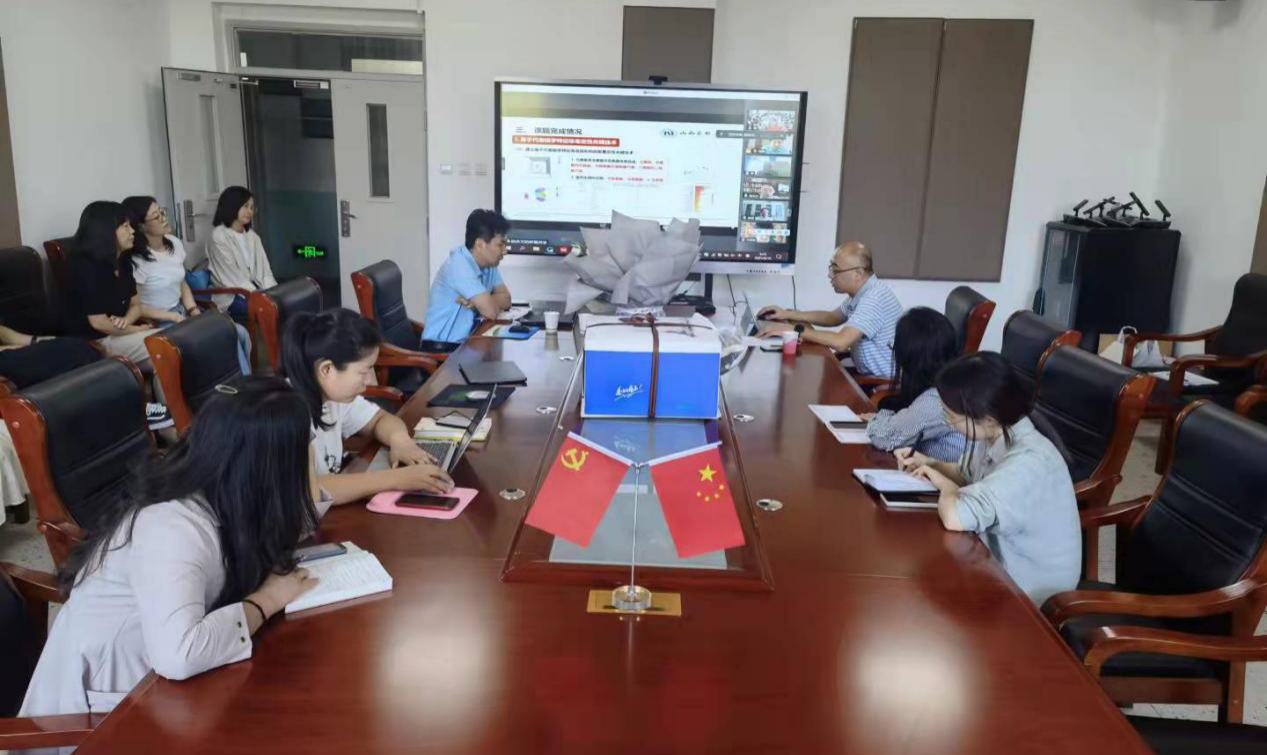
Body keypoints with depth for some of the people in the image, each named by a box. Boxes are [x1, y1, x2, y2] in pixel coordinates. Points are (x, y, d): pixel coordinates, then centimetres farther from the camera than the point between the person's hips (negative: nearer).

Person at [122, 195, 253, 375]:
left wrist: (195, 313, -2)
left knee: (240, 333, -10)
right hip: (160, 324, -7)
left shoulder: (175, 243, 4)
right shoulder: (137, 262, -18)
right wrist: (174, 317, -15)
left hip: (182, 313, 7)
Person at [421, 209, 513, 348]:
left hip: (466, 343, 8)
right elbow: (490, 311, -22)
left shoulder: (489, 264, 5)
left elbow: (506, 300, 2)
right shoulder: (458, 265, -19)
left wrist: (476, 302, -13)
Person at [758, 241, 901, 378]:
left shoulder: (874, 298, -26)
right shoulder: (861, 292, 6)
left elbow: (840, 342, -34)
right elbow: (833, 317, 21)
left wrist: (793, 329, -26)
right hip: (869, 374, 8)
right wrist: (790, 315, 9)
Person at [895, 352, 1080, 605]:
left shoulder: (1027, 462, -31)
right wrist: (929, 464, -2)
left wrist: (944, 485, -21)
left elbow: (955, 517, -43)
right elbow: (967, 474, 18)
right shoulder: (996, 436, -4)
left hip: (1029, 593, -7)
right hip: (1003, 566, 7)